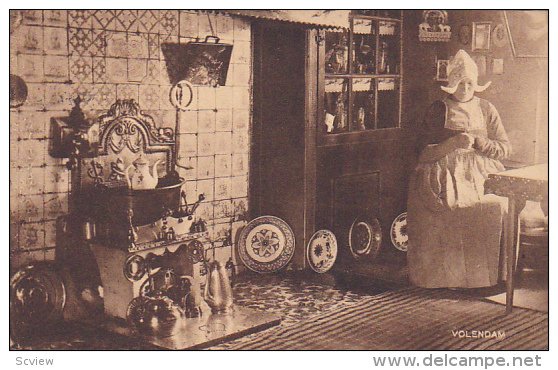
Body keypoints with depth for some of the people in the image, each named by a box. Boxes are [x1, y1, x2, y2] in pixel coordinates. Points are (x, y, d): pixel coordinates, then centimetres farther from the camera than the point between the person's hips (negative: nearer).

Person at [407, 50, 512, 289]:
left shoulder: (487, 110, 17)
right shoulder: (438, 110, 12)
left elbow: (505, 149, 13)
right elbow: (424, 151, 4)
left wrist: (478, 141, -5)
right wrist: (453, 143, -10)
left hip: (481, 170, 2)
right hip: (443, 168, -1)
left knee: (496, 205, -29)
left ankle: (489, 272, -18)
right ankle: (442, 274, -24)